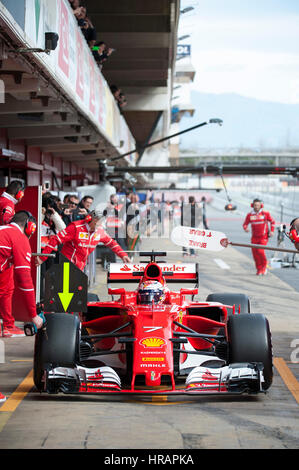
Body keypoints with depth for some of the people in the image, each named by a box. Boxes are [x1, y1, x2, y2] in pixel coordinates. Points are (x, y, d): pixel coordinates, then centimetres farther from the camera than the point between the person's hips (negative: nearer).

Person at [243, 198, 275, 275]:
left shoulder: (265, 213, -6)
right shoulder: (249, 215, -2)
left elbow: (272, 221, 6)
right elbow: (245, 224, 4)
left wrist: (272, 231, -3)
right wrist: (245, 228, -18)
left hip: (264, 236, -3)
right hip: (254, 237, 3)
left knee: (260, 251, -17)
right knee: (255, 253, 0)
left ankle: (264, 266, 9)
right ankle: (259, 269, 17)